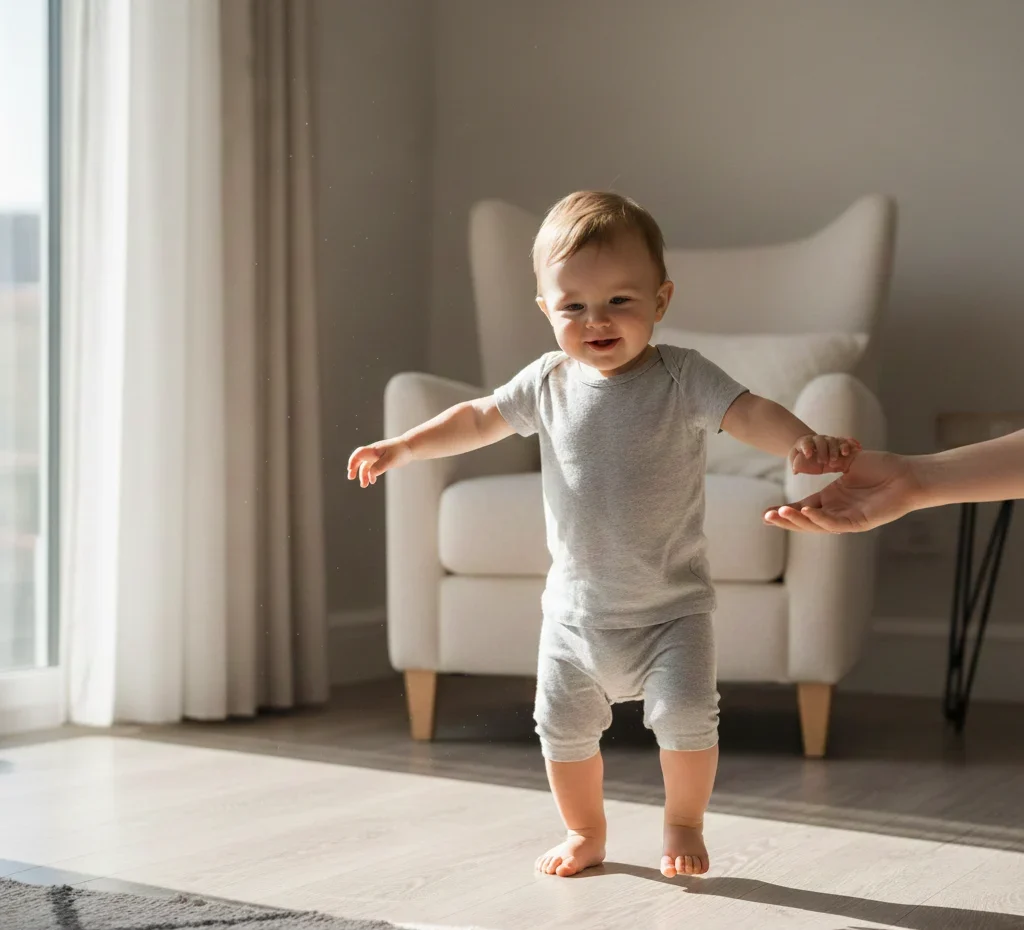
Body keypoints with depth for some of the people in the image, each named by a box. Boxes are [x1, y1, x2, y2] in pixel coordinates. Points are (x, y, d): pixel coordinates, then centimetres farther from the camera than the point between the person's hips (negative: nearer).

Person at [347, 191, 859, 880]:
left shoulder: (683, 378, -11)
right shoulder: (549, 382, -1)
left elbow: (750, 413, -25)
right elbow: (481, 419, 12)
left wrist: (805, 443, -44)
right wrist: (403, 448, 6)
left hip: (671, 606, -3)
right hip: (578, 607, 4)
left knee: (686, 716, -15)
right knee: (563, 727, 10)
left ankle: (684, 823, 14)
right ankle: (586, 832, 36)